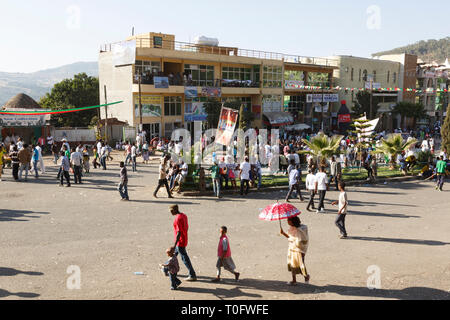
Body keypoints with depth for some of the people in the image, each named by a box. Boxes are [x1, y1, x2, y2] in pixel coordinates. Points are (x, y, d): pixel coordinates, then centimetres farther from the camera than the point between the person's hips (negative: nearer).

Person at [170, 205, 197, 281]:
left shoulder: (178, 218, -24)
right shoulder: (184, 215, 6)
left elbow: (179, 232, -27)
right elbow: (187, 227, 15)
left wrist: (175, 245, -25)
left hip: (180, 242, -10)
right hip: (184, 240, 10)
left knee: (185, 258, -2)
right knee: (173, 254, 23)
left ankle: (193, 276, 3)